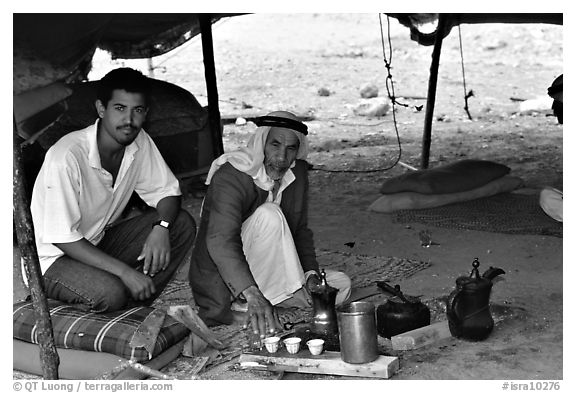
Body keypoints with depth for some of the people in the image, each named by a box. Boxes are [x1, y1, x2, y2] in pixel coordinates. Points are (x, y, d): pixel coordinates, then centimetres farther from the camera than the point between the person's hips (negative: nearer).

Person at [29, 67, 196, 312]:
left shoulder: (139, 142, -8)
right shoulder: (66, 157, -29)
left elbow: (167, 191, 2)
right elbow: (62, 237, -27)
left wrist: (161, 227, -22)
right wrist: (124, 271, -30)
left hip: (102, 241, 7)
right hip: (57, 258, -7)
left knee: (183, 225, -10)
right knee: (110, 292, -35)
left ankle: (133, 307, -9)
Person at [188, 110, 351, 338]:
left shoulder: (297, 172, 1)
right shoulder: (230, 176, -23)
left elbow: (300, 230, 8)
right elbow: (220, 242, -37)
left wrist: (311, 274, -11)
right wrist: (252, 294, -51)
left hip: (262, 273, 8)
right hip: (224, 283, -8)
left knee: (341, 285, -6)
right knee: (269, 215, -30)